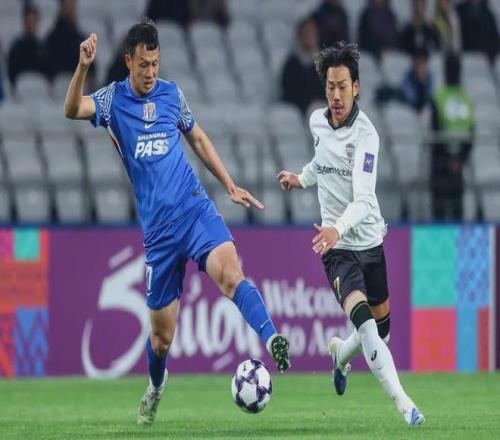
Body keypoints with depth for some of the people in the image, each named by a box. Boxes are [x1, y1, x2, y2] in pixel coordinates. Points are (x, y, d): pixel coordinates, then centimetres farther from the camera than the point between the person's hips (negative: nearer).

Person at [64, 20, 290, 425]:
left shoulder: (172, 94, 8)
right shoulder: (114, 99, 1)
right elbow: (72, 110, -17)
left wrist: (230, 186, 18)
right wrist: (83, 67, -33)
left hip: (194, 207, 1)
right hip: (158, 226, -1)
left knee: (229, 272, -31)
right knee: (162, 333, 8)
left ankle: (272, 341, -46)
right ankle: (155, 385, 37)